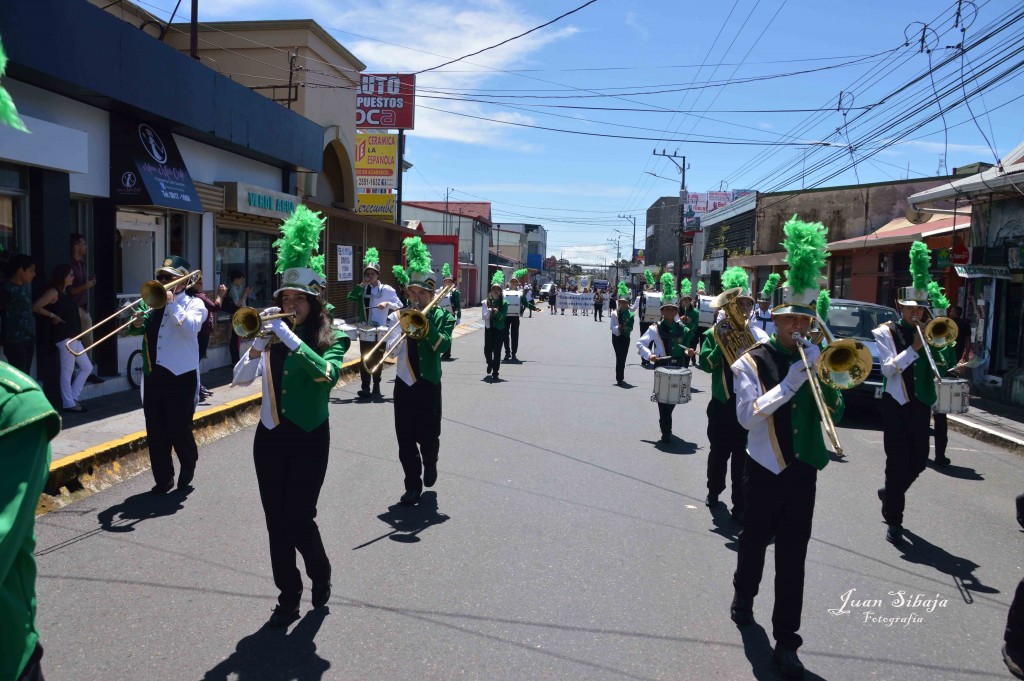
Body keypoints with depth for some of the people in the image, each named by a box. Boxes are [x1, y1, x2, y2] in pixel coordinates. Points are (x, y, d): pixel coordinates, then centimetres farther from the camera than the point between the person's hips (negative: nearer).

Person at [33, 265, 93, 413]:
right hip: (64, 337, -9)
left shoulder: (66, 292, 17)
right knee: (67, 371, -4)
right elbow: (36, 307, -18)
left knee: (87, 367, 11)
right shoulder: (54, 291, -8)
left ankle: (73, 397, 17)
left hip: (73, 336, 9)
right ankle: (68, 403, 4)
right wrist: (53, 316, -12)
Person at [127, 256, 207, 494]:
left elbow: (190, 328, -19)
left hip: (180, 376, -5)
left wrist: (172, 303, -18)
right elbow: (137, 329, 12)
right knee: (156, 431, 7)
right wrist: (137, 324, -10)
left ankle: (188, 465, 28)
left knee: (179, 429, 0)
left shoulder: (194, 304, 0)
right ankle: (163, 478, 18)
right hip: (153, 374, 5)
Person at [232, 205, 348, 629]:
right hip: (270, 437, 4)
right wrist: (259, 345, -21)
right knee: (276, 522, 9)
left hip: (309, 439, -4)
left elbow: (326, 373, -26)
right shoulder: (272, 336, 3)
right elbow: (240, 379, -5)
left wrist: (289, 337, -27)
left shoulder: (331, 339, -6)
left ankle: (320, 573, 27)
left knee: (298, 518, -4)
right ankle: (289, 597, 24)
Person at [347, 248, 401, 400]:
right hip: (365, 331, 3)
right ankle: (365, 389, 8)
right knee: (364, 360, 4)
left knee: (377, 361, 5)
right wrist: (362, 285, -11)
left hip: (379, 332, -3)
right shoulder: (363, 289, 8)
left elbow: (400, 306, 0)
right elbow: (350, 297, -5)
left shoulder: (386, 290, -2)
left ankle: (376, 389, 14)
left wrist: (388, 304, -18)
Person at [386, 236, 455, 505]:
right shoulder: (399, 316, 4)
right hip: (404, 383, 2)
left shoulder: (442, 317, -1)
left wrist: (425, 323, -21)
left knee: (428, 436, 6)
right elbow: (391, 347, -7)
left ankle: (430, 465, 38)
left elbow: (443, 345, -17)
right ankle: (413, 486, 16)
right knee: (405, 439, 4)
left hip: (428, 384, -2)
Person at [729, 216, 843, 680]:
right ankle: (744, 595, 44)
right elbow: (747, 415, -19)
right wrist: (790, 382, -23)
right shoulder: (750, 362, -8)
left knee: (793, 557, 4)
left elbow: (835, 414, 6)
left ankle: (786, 642, 11)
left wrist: (821, 376, -11)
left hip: (803, 471, 3)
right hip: (765, 470, -3)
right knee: (755, 540, 16)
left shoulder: (815, 360, 7)